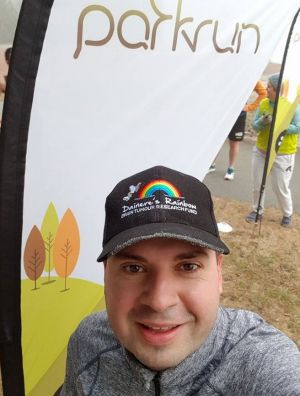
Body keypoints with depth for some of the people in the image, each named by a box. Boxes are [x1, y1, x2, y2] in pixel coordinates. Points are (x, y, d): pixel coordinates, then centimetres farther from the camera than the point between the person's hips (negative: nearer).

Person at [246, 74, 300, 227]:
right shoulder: (263, 103, -1)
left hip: (282, 154, -4)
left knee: (281, 187, 2)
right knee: (257, 184, 10)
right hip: (260, 151, 5)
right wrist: (262, 121, -19)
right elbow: (254, 125, 2)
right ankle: (256, 211, 29)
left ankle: (287, 215, 25)